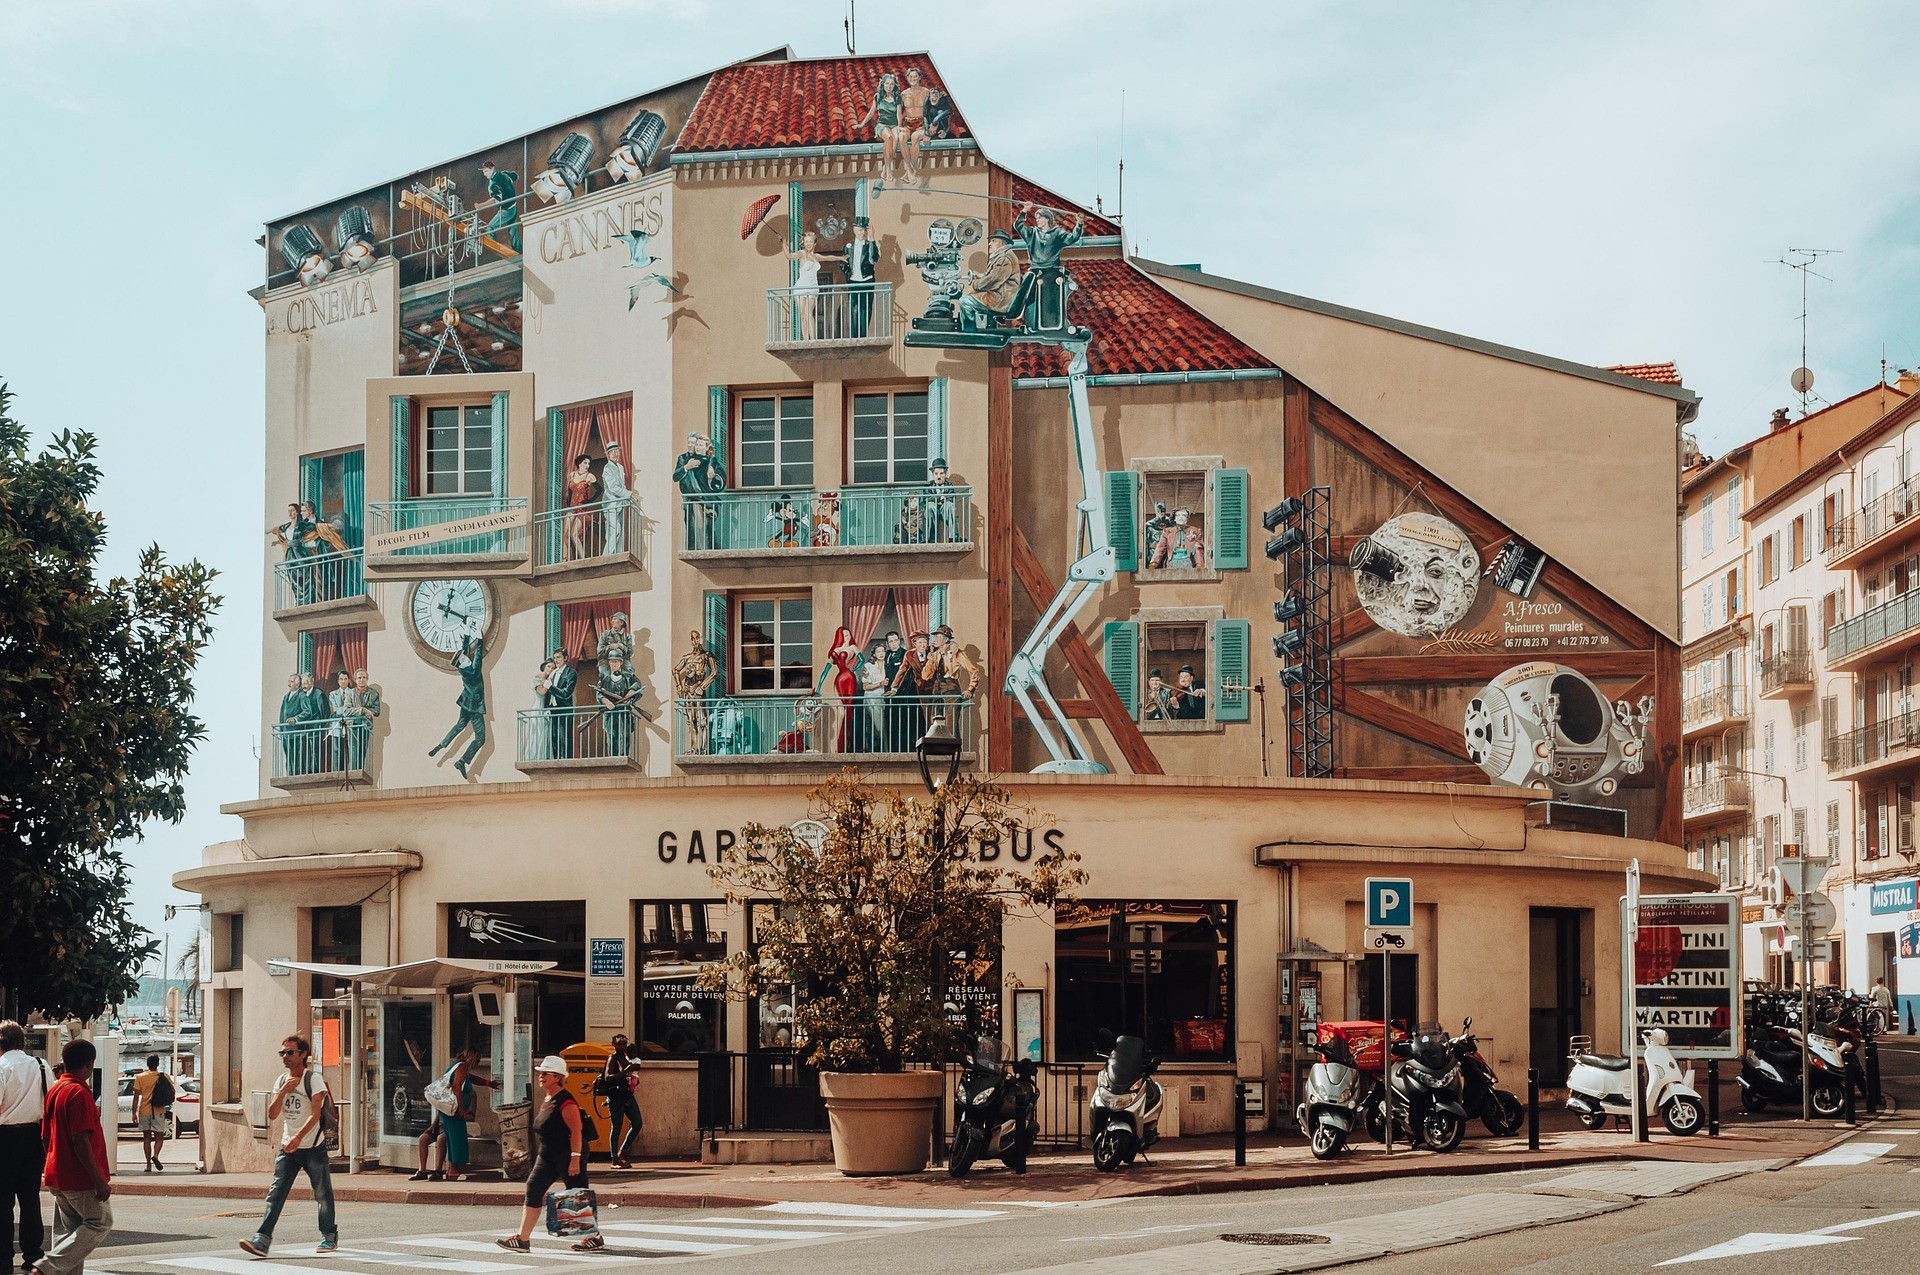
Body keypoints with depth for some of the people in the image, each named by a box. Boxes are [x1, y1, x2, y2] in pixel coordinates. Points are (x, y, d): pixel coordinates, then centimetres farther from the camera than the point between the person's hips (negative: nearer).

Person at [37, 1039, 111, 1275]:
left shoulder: (55, 1090, 11)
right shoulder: (79, 1093, -17)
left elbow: (46, 1136, 16)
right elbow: (80, 1142, -22)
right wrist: (99, 1181, -20)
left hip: (58, 1176, 9)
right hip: (80, 1177, -9)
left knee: (68, 1230, 12)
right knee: (100, 1222, 0)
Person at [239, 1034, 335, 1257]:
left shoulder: (313, 1078, -9)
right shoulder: (282, 1080, 10)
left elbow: (315, 1113, -18)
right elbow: (272, 1114, 5)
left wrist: (298, 1137, -29)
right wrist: (284, 1091, -9)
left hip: (313, 1146, -5)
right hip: (288, 1147, 5)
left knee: (322, 1194, 6)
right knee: (275, 1193, -7)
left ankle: (329, 1237, 22)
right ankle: (262, 1240, -15)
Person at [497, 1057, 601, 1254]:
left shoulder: (565, 1101, -16)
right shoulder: (547, 1099, 14)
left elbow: (576, 1131, -21)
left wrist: (575, 1158, -26)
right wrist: (541, 1153, 23)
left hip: (567, 1155, -10)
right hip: (547, 1157, 10)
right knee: (533, 1189, 2)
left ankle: (595, 1237, 10)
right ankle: (522, 1239, 3)